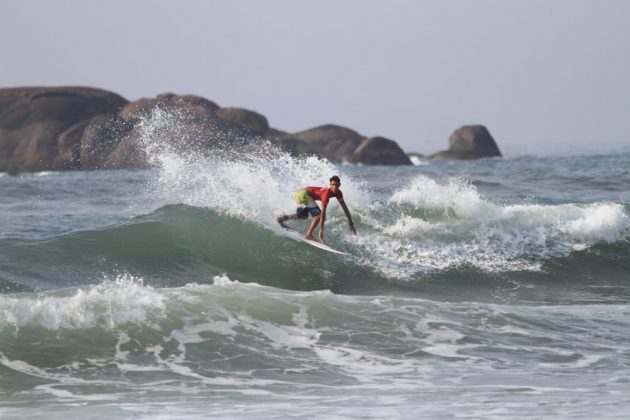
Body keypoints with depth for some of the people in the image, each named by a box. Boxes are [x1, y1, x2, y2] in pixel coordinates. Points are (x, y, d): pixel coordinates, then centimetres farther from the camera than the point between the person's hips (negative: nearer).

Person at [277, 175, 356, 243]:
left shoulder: (338, 193, -3)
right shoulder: (327, 193, -28)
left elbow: (344, 207, 7)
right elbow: (323, 212, -32)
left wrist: (351, 224, 7)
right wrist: (321, 231, -34)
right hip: (303, 194, -10)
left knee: (304, 216, 30)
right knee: (318, 214, -21)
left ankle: (283, 218, 38)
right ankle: (308, 235, -22)